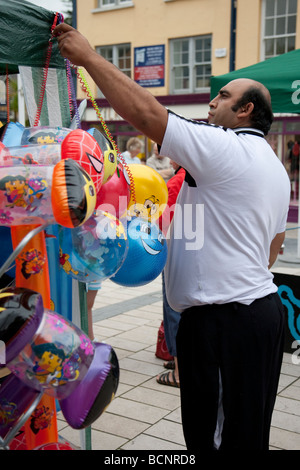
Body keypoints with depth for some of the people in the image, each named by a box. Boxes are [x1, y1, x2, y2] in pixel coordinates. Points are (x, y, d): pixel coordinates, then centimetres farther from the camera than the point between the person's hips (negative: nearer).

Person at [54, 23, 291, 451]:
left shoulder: (225, 148, -14)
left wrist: (88, 55, -10)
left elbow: (144, 112, -19)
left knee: (216, 437, 1)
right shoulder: (276, 169, 17)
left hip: (223, 320, -10)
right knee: (251, 434, 20)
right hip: (264, 308, 10)